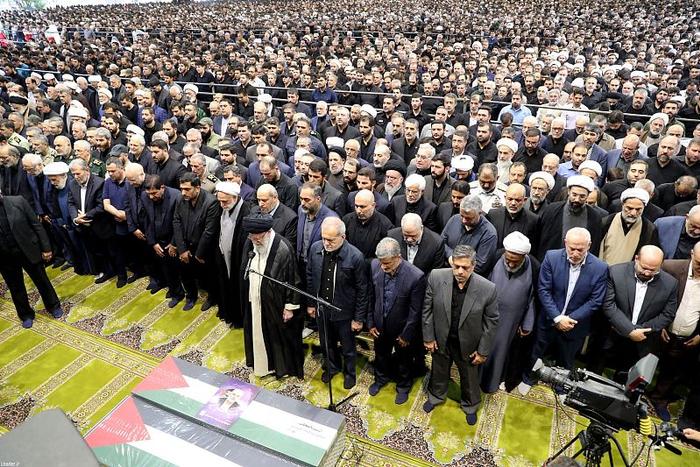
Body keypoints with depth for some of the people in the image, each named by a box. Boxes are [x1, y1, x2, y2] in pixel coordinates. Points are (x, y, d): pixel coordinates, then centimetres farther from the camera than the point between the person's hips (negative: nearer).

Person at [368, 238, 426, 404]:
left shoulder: (416, 277, -32)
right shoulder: (375, 266, -21)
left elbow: (415, 310, -19)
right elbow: (370, 296, -6)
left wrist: (406, 335, -11)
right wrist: (370, 323, -2)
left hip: (401, 328, -3)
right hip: (380, 325, 3)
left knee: (403, 360, 24)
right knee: (381, 355, 29)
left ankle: (403, 386, 53)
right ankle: (381, 378, 59)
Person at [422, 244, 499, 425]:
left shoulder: (487, 289, -27)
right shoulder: (436, 277, -24)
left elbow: (491, 321, -13)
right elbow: (427, 309, -9)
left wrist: (483, 351, -7)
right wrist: (428, 337, -4)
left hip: (468, 344, -1)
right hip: (441, 339, 1)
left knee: (470, 378, 25)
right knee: (439, 371, 28)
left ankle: (470, 406, 55)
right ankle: (435, 396, 59)